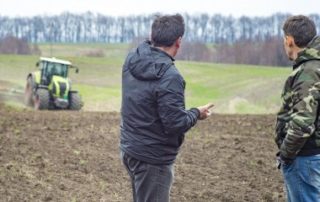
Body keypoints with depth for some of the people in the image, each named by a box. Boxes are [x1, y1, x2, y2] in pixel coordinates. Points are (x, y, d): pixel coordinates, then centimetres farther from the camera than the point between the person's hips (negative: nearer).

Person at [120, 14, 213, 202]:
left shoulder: (131, 60, -2)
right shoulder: (170, 76, -25)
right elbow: (176, 123, -23)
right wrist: (197, 113, -5)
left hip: (129, 148, 8)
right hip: (152, 158, -8)